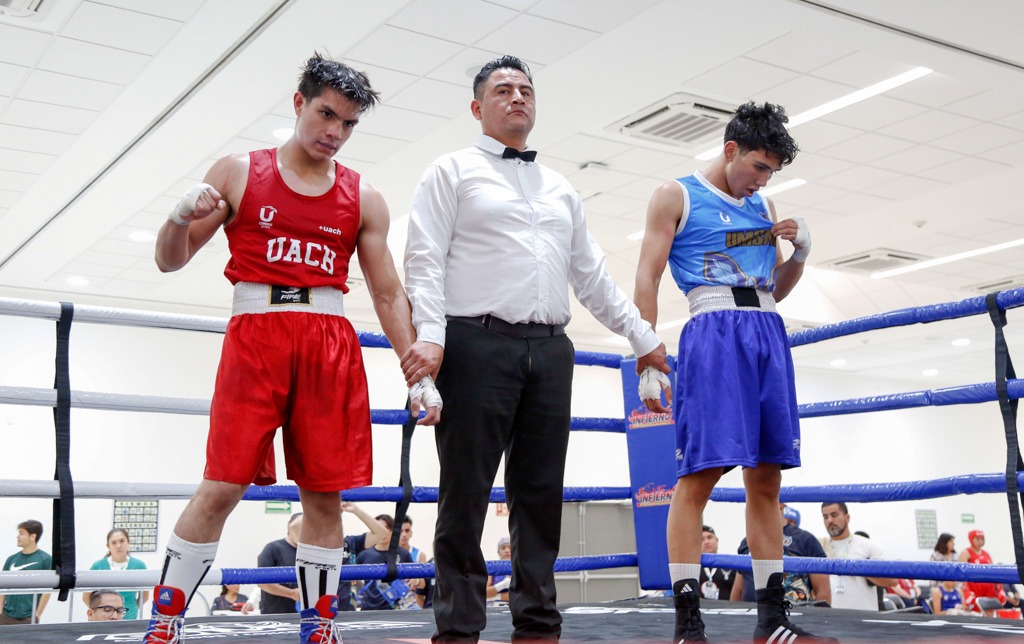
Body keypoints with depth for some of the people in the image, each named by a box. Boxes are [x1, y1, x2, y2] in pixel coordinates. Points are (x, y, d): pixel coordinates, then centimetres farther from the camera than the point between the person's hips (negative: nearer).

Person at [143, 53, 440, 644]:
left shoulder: (364, 199, 13)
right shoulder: (239, 173, 9)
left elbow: (389, 294, 12)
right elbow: (170, 261, 11)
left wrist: (418, 374, 3)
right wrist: (181, 217, -12)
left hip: (333, 344, 2)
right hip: (256, 333, -2)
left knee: (325, 493, 2)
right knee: (222, 486, -8)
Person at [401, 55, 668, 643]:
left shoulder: (562, 190, 23)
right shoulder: (453, 172, 8)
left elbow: (592, 275, 24)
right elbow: (425, 260, -3)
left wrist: (643, 335, 19)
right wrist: (430, 336, -17)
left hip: (550, 351, 5)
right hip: (477, 344, -5)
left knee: (541, 493, 4)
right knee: (466, 491, -4)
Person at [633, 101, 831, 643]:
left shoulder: (763, 206, 21)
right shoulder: (676, 196, 4)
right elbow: (647, 279, -1)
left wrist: (799, 252, 6)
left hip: (769, 335, 6)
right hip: (713, 332, -6)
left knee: (766, 479, 4)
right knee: (699, 472, -11)